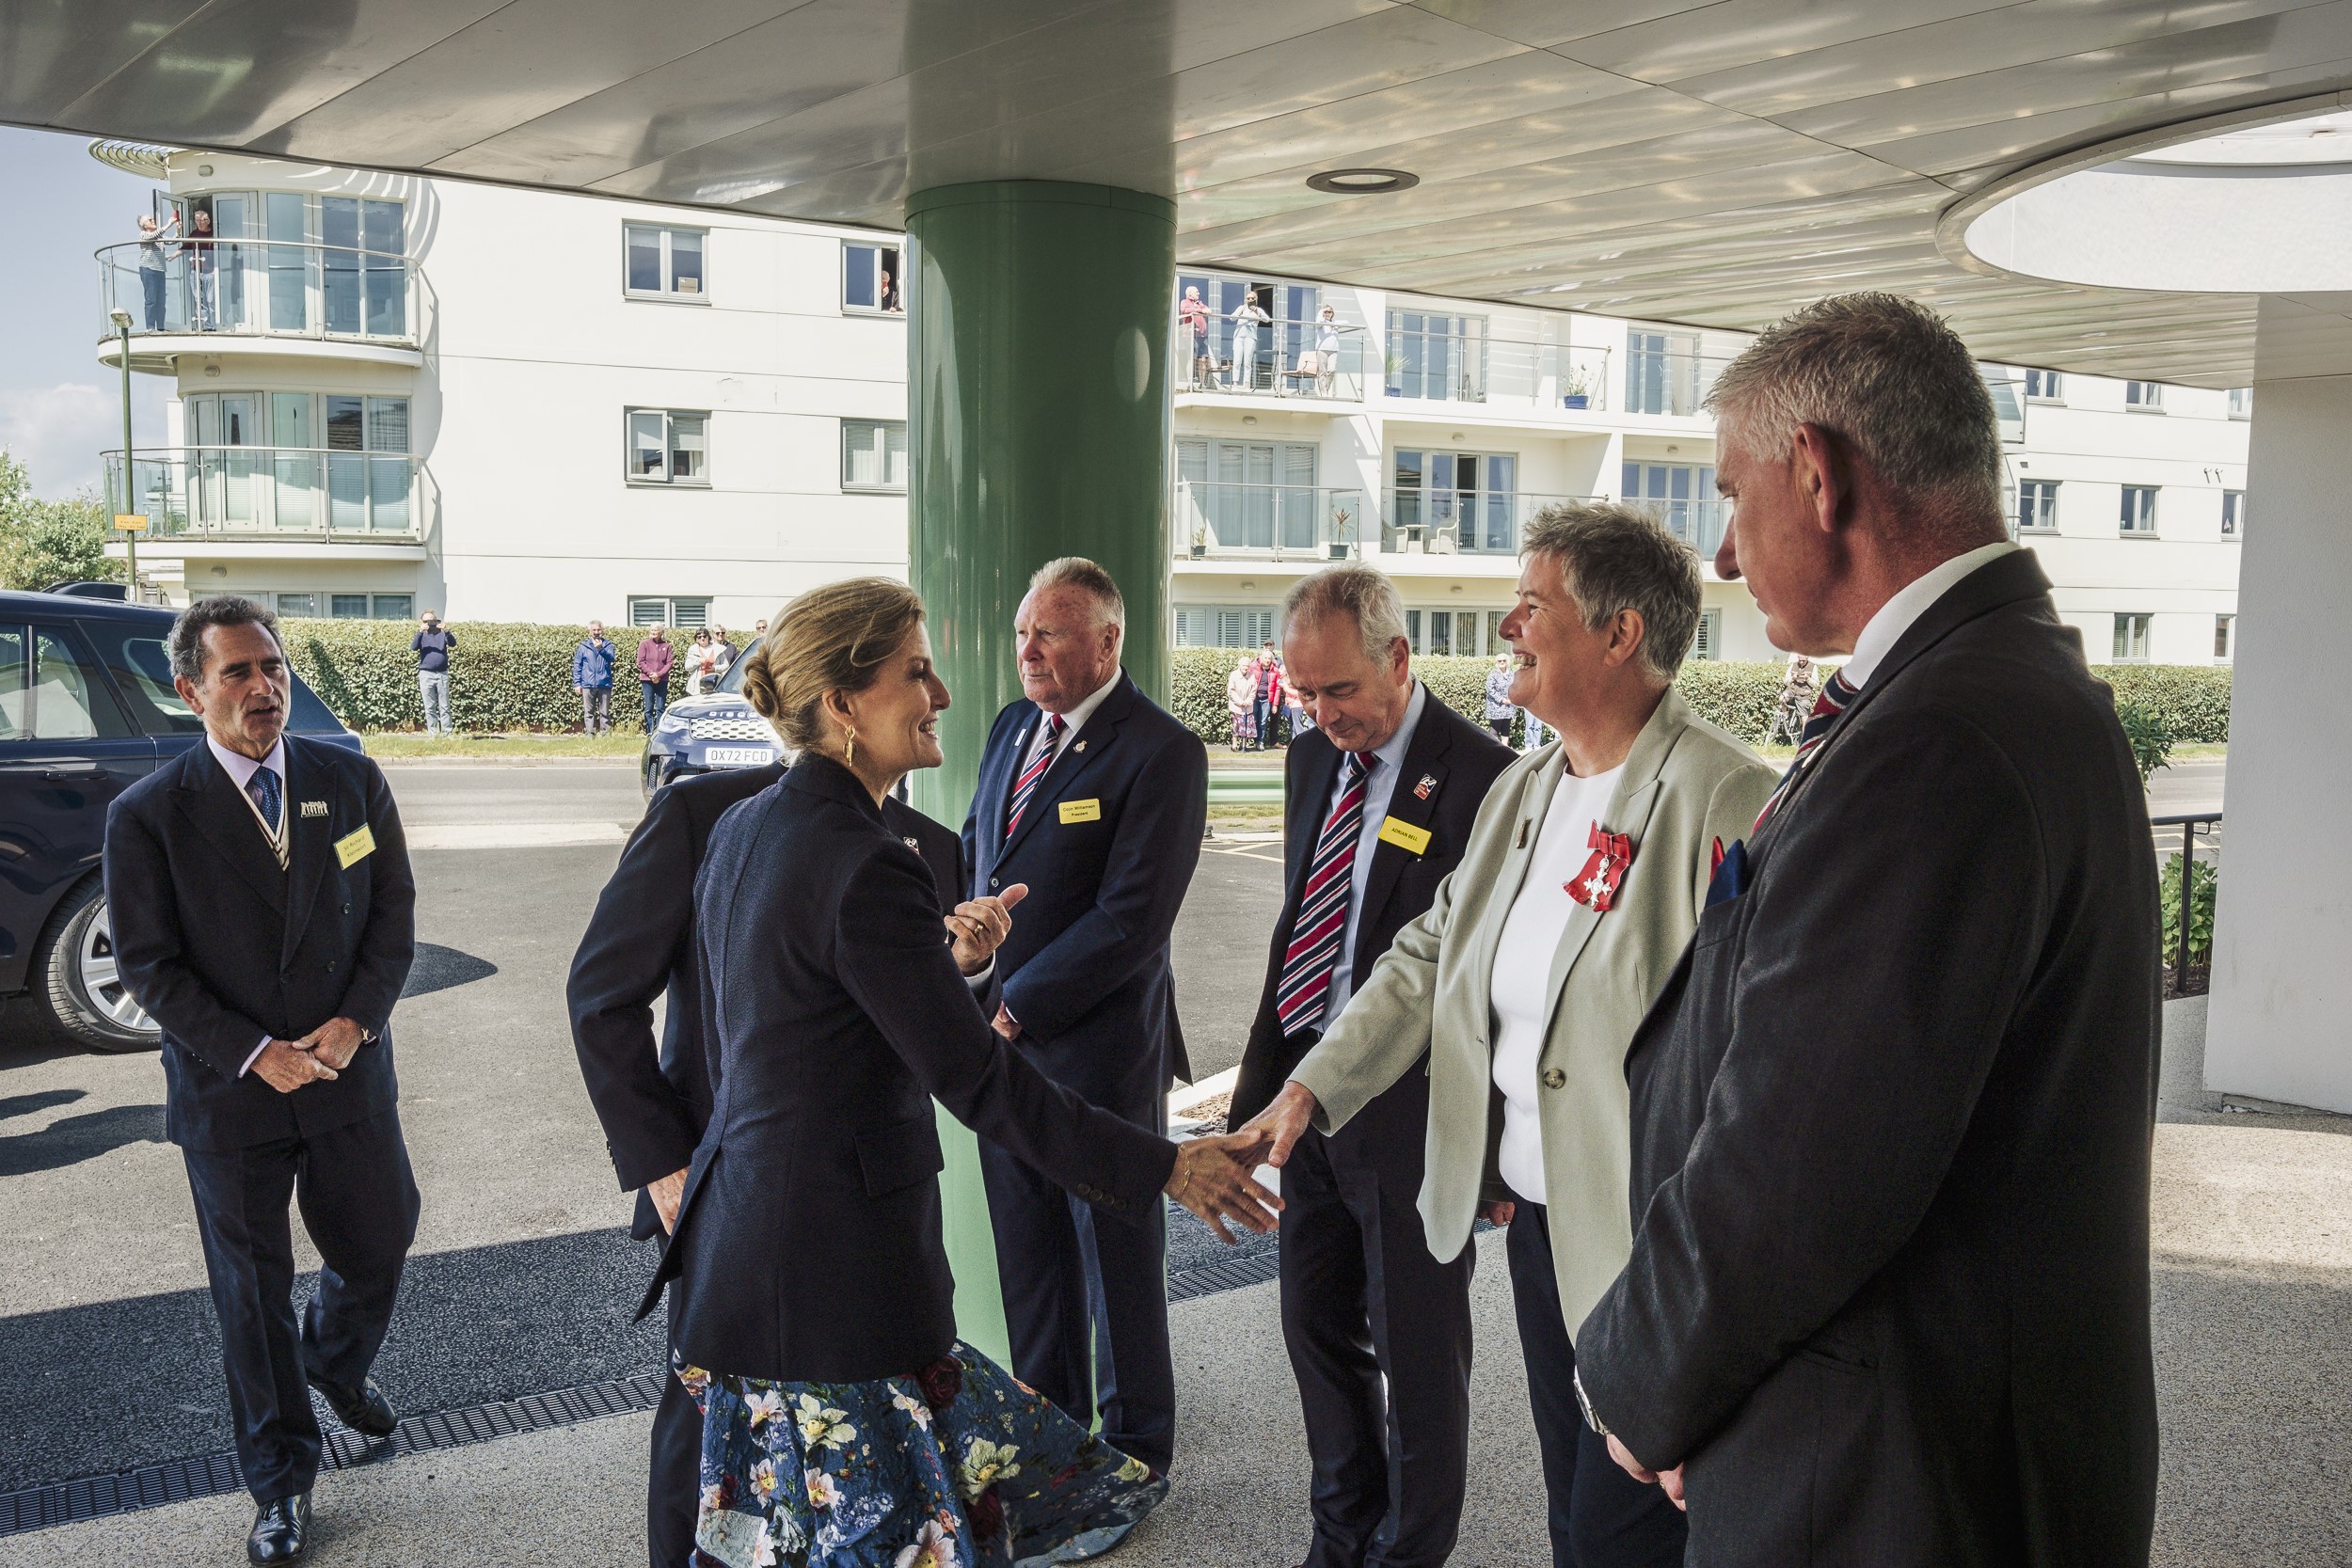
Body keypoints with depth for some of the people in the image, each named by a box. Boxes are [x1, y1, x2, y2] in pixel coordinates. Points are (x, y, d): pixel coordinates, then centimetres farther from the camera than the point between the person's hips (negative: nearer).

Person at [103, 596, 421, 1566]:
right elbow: (149, 965, -9)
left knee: (377, 1251, 15)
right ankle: (281, 1481, 29)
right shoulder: (148, 815, -9)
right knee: (252, 1297, 10)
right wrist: (256, 1053, -16)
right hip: (227, 1091, -2)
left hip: (349, 1075, 3)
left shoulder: (350, 782, -1)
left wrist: (355, 1021, -12)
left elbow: (392, 911, 2)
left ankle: (336, 1365, 50)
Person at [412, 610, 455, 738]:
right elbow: (413, 647, -8)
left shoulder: (442, 634, 8)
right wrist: (420, 632, -21)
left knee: (444, 706, -1)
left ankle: (448, 732, 0)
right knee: (429, 707, 1)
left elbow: (453, 644, -10)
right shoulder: (422, 635, 9)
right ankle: (433, 733, 3)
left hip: (442, 673, -1)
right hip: (426, 674, 1)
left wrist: (446, 631, -28)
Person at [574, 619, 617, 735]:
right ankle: (590, 733, 6)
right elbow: (577, 666, 7)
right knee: (589, 712, 3)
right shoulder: (583, 647, 9)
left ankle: (605, 733, 6)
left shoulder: (608, 645, 7)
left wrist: (601, 649, -32)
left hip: (604, 684, -1)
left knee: (605, 711, 3)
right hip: (588, 685, 1)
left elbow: (610, 657, -14)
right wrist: (577, 683, -1)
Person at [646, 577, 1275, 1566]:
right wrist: (1165, 1167, -14)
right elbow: (977, 1082, -20)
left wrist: (940, 960, 14)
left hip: (741, 1238, 10)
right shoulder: (863, 866, -21)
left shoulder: (742, 829, 7)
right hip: (841, 1261, -9)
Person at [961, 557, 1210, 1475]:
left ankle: (1132, 1459, 29)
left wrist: (1016, 1010, -18)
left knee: (1117, 1254, 10)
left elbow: (1130, 920, -21)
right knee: (1028, 1253, 19)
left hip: (1096, 1051, -7)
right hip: (1000, 1037, 7)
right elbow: (973, 850, 17)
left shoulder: (1160, 752, -16)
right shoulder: (1012, 727, 8)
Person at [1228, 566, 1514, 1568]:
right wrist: (1262, 1083, 10)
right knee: (1318, 1332, 20)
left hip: (1408, 1112, -7)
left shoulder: (1480, 778, -17)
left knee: (1417, 1353, 9)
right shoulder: (1311, 759, 7)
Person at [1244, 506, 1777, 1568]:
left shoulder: (1727, 801, -18)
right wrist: (1310, 1087, 7)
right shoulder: (1521, 790, 10)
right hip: (1532, 1223, 8)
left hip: (1648, 1253, -8)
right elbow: (1428, 957, 15)